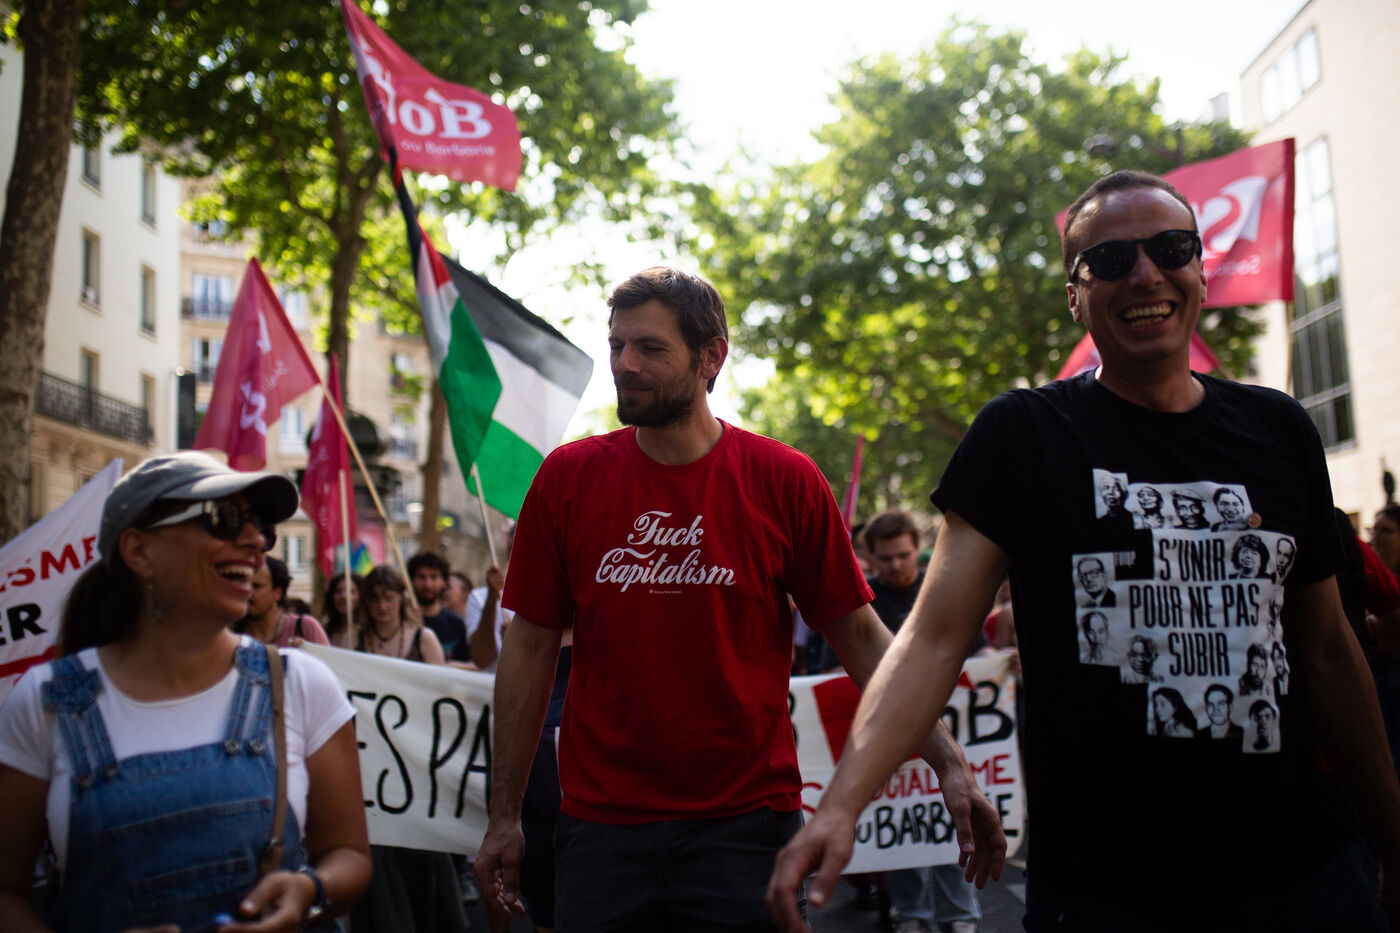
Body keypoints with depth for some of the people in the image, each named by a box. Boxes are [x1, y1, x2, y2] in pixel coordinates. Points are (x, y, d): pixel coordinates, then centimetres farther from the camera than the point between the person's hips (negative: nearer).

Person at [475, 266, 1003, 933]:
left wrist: (947, 763, -9)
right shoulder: (567, 478, 0)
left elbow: (860, 635, 0)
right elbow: (531, 647, 4)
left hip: (746, 827, -1)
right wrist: (504, 817, 4)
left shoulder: (785, 481, -4)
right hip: (600, 824, 2)